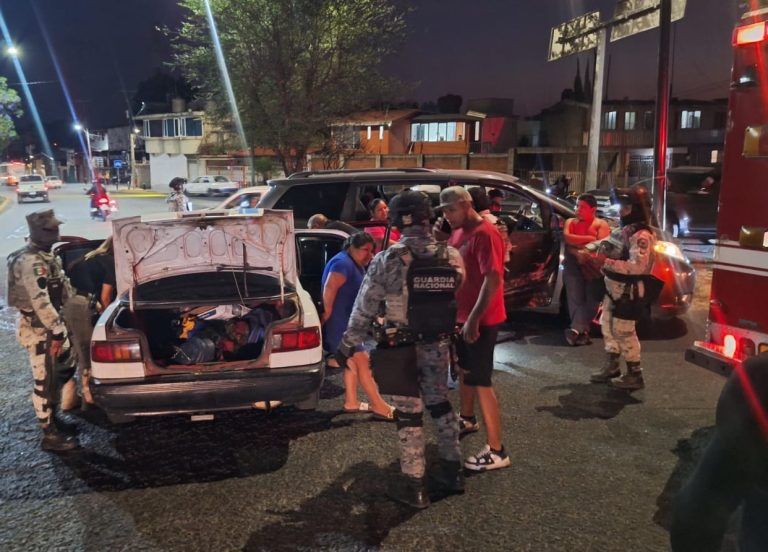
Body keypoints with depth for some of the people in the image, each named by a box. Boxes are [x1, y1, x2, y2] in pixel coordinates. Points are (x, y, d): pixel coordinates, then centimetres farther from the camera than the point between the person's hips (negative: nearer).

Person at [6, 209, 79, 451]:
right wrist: (57, 331, -27)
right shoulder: (31, 262, -24)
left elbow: (59, 289, 19)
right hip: (38, 329, -10)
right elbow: (40, 302, -29)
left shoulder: (44, 254, 10)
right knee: (45, 381, -1)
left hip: (50, 323, 10)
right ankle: (50, 435, 9)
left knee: (66, 364, 23)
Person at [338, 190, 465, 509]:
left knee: (408, 414, 6)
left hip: (401, 349, -4)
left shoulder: (388, 260, -15)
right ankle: (452, 469, 32)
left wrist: (349, 344, 1)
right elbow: (456, 298, 1)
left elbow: (365, 307, -9)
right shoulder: (451, 256, -4)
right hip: (438, 346, 4)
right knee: (440, 404, 21)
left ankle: (413, 484, 15)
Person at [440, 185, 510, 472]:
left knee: (480, 381, -6)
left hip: (481, 320, -9)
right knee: (464, 370, 23)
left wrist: (474, 319, -30)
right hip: (461, 315, 9)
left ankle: (496, 451, 1)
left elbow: (493, 280, -27)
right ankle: (467, 419, 45)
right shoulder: (458, 232, 9)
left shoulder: (485, 233, -20)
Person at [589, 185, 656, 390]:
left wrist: (607, 262, -28)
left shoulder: (641, 235, -20)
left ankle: (634, 375, 7)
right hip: (613, 287, 10)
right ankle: (611, 367, 28)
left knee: (624, 331, -4)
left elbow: (638, 266, -29)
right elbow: (607, 245, 20)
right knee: (608, 326, 16)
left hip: (627, 290, -10)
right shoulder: (624, 230, 11)